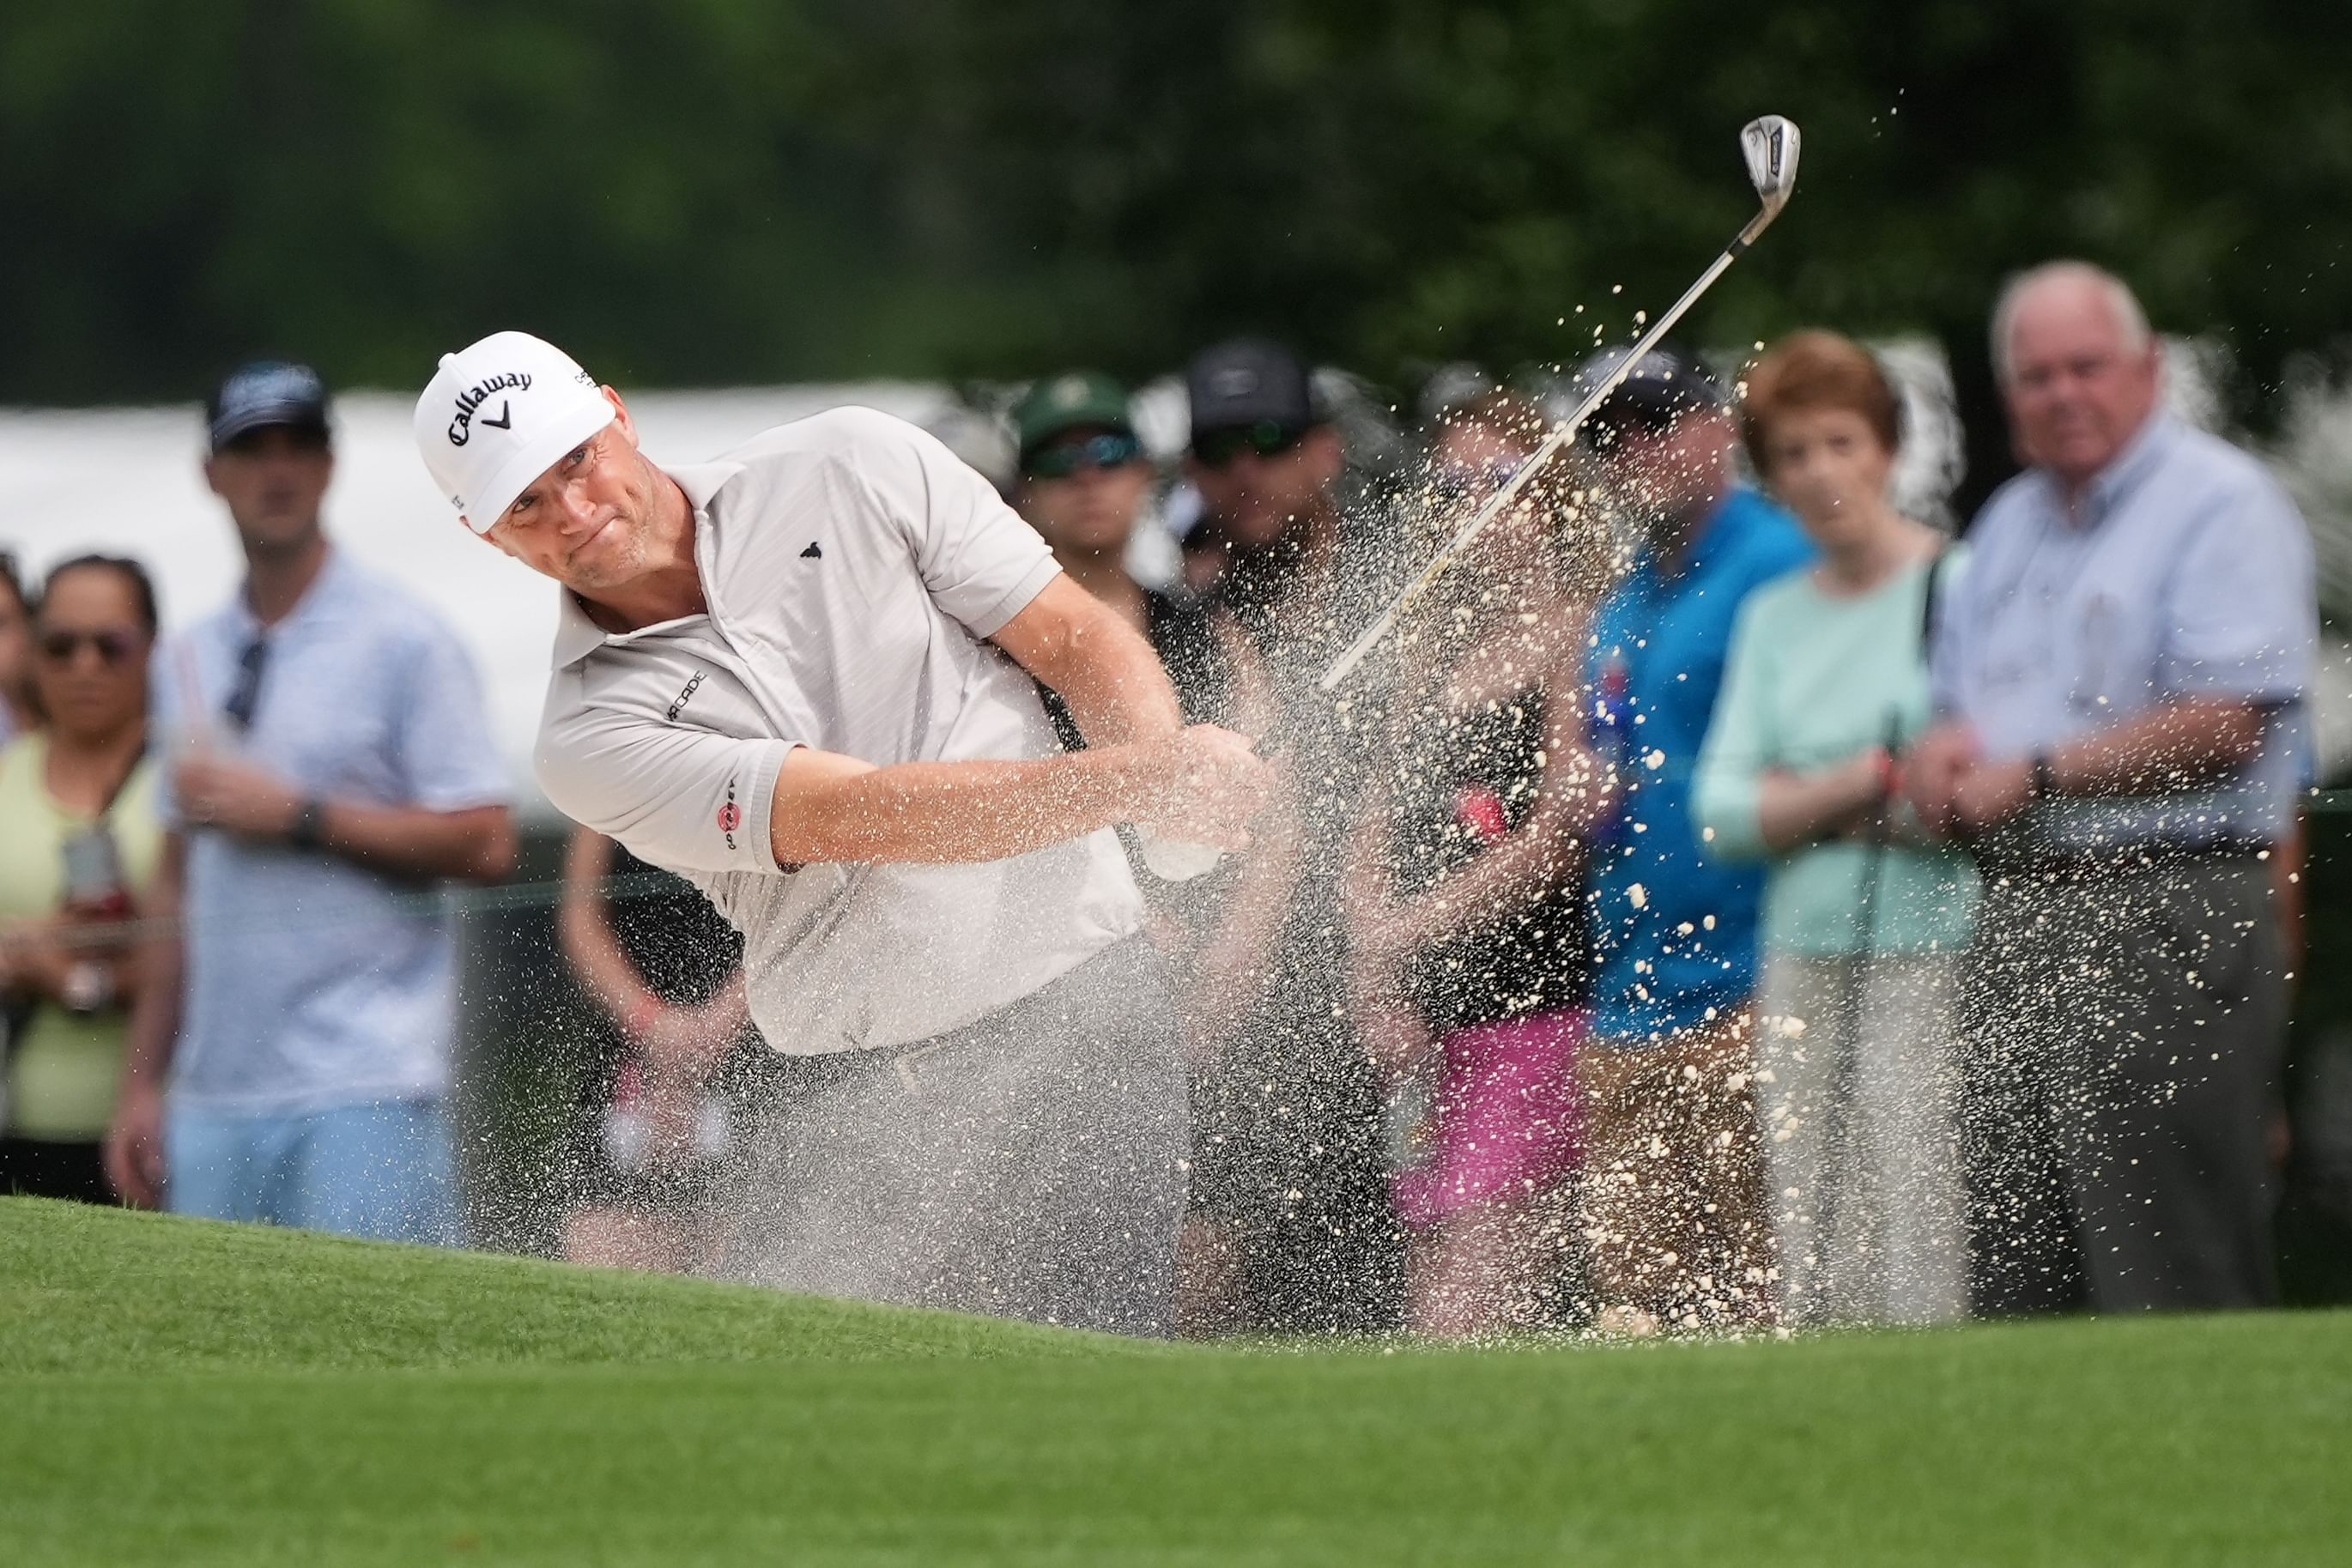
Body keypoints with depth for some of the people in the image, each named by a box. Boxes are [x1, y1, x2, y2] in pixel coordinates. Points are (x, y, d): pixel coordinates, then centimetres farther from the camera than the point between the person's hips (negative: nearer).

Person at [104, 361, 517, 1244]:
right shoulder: (188, 660, 17)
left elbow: (486, 846, -9)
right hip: (215, 1098, 6)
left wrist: (296, 815, -12)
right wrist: (143, 1082, 15)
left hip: (367, 1092, -6)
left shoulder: (403, 641, -1)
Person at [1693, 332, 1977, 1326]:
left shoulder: (1960, 586, -1)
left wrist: (1808, 803, -1)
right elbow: (1724, 811, 10)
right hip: (1805, 958, 5)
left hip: (1933, 953, -5)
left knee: (1924, 1271, -12)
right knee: (1815, 1280, 0)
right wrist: (1870, 780, -5)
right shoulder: (1773, 617, 16)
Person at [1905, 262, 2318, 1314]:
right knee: (2014, 1285, 5)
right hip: (2017, 914, 8)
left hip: (2169, 920, -8)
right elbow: (1958, 705, 27)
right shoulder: (2009, 524, 21)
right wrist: (1940, 759, 2)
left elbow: (2226, 725, -15)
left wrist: (2034, 775, -11)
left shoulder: (2222, 505, -5)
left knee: (2172, 1285, -9)